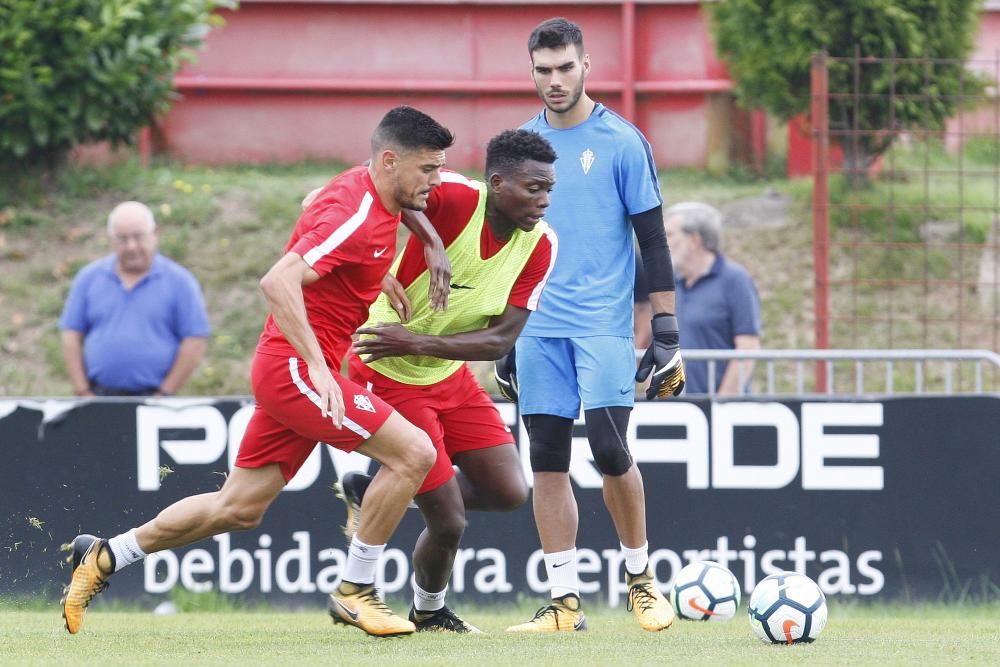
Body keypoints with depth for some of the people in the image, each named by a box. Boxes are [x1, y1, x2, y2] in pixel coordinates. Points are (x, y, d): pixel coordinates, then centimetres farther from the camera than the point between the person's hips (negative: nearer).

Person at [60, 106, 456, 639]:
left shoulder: (372, 188, 7)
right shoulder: (353, 214, -21)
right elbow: (277, 282, -30)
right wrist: (317, 365, -36)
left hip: (296, 369, 10)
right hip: (294, 367, -10)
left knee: (238, 509, 14)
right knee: (413, 453, -16)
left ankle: (104, 557, 25)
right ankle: (354, 590, -6)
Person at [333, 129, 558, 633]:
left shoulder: (539, 246, -9)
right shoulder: (451, 199, -26)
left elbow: (501, 340, -12)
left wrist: (416, 343, -24)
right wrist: (375, 271, -39)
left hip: (451, 375, 7)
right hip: (388, 378, -7)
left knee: (508, 492, 4)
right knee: (449, 523, -5)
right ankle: (429, 611, 26)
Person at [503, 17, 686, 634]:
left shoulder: (622, 142, -2)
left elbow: (653, 240, -1)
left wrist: (666, 330, -7)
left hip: (603, 325, -4)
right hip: (539, 329, 4)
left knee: (610, 449, -13)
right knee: (547, 463, 0)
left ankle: (640, 577, 7)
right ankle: (566, 600, 3)